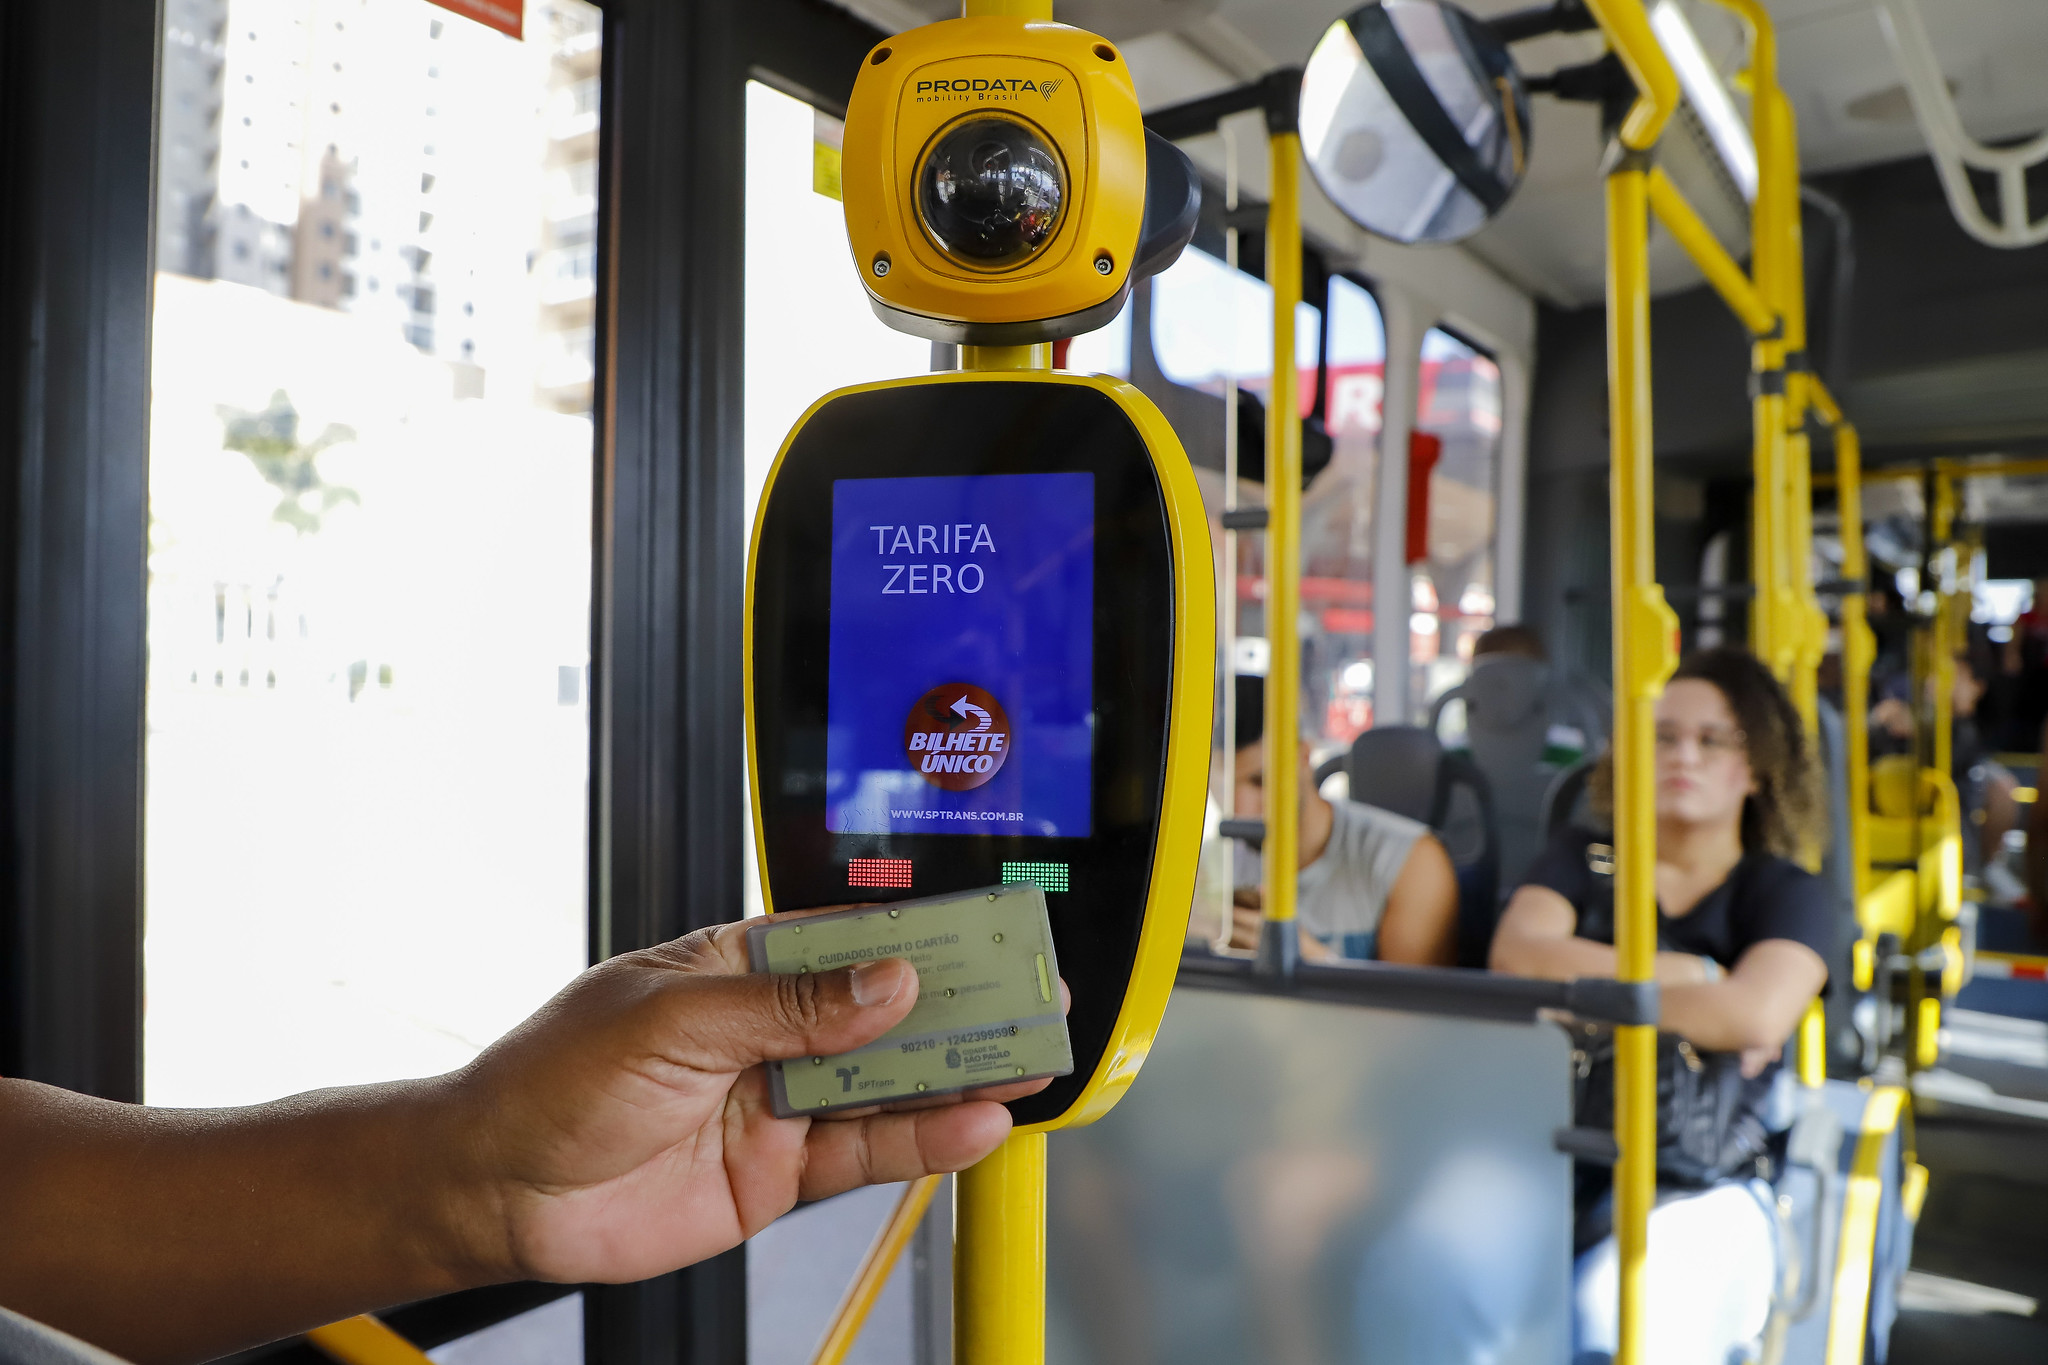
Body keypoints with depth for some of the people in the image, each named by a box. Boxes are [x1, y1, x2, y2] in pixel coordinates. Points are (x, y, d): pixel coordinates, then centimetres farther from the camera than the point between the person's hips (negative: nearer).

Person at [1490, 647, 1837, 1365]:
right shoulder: (1581, 860, 16)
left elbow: (1756, 1017, -12)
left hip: (1694, 1189, -2)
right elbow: (1515, 956, -5)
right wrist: (1696, 976, -6)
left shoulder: (1788, 896, 10)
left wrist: (1582, 982, -7)